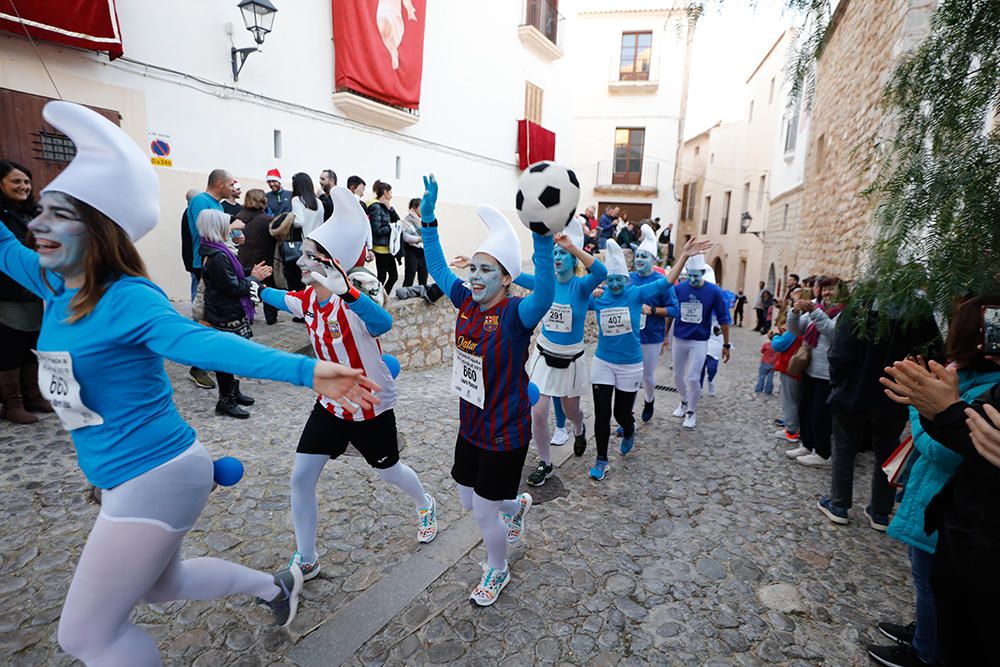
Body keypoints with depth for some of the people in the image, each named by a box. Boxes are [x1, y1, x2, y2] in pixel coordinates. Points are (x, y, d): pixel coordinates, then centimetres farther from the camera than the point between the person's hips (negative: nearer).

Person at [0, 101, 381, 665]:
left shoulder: (128, 299, -23)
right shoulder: (56, 285, 1)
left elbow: (203, 342, -38)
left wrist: (305, 370, -52)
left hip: (157, 477, -9)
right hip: (130, 476, 9)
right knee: (160, 584, 29)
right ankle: (276, 586, 48)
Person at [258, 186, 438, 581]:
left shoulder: (351, 302, -29)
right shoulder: (308, 299, -6)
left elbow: (383, 323, -54)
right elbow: (281, 299, 21)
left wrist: (344, 291, -68)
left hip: (371, 406, -6)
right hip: (331, 404, 6)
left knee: (388, 471, 16)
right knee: (301, 478, 2)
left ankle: (425, 505, 51)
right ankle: (305, 562, 23)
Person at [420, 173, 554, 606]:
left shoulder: (515, 314, -24)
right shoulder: (466, 301, -5)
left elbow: (544, 295, -45)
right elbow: (437, 267, 8)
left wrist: (542, 239, -56)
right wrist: (428, 219, 1)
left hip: (505, 434, -7)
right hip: (470, 426, 7)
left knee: (484, 512, 11)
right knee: (469, 502, 25)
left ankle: (497, 571, 43)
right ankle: (517, 506, 58)